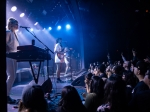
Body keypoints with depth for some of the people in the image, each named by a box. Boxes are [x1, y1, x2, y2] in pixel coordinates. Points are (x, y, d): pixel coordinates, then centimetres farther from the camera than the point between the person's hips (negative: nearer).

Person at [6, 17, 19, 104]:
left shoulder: (14, 34, 20)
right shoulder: (8, 32, -6)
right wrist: (11, 51, -23)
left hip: (13, 57, 9)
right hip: (8, 57, -9)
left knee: (12, 76, 6)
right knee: (11, 76, -14)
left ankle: (7, 95, 11)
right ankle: (7, 96, -9)